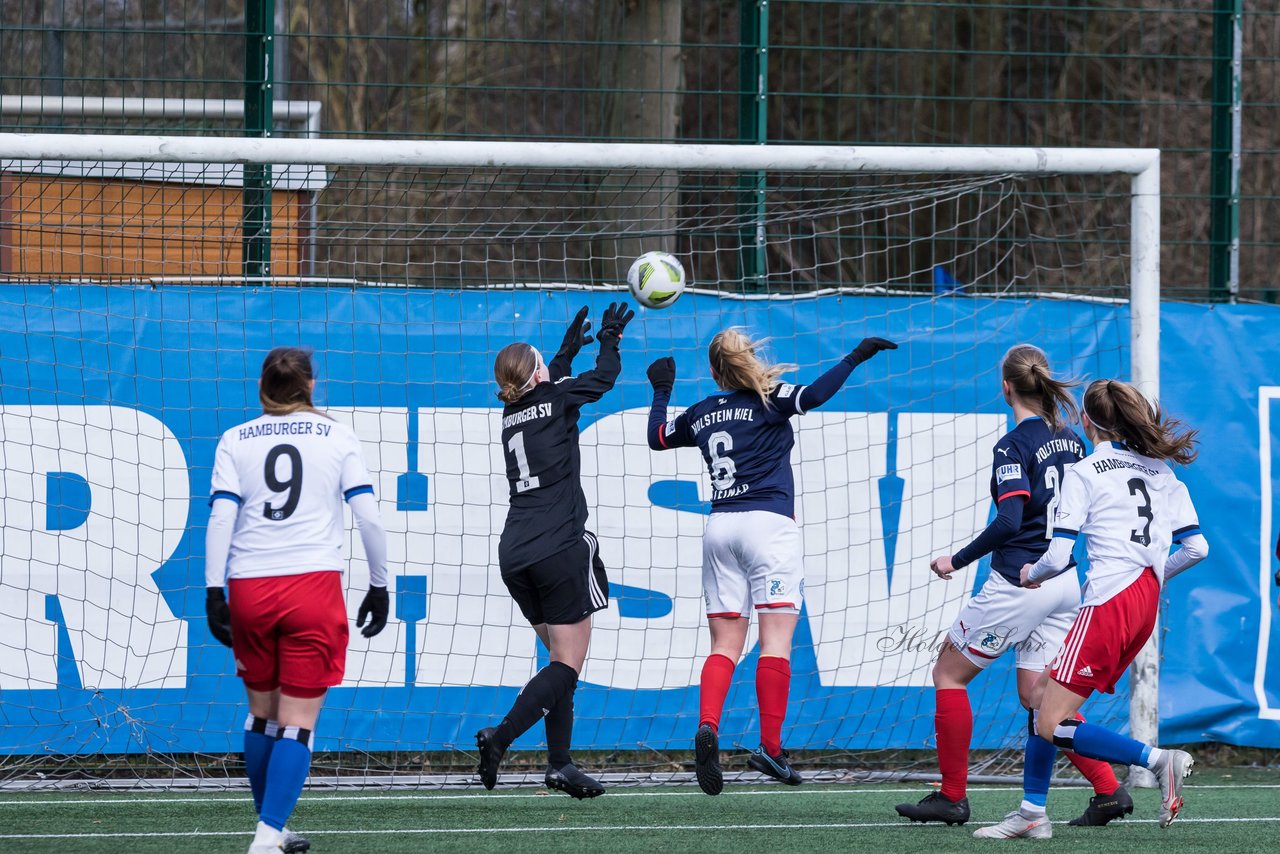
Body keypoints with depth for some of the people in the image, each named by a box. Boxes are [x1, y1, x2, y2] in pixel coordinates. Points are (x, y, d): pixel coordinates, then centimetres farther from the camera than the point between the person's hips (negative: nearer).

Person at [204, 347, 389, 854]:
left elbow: (220, 518, -3)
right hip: (314, 584, -2)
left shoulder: (235, 441, 7)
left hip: (249, 586, 2)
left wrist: (213, 592, -4)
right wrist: (379, 585, 10)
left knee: (262, 713, 18)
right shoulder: (337, 438, 6)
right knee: (298, 722, -2)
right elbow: (369, 518, 1)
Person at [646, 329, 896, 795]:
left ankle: (707, 726, -20)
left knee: (725, 645, 4)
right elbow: (812, 396, -18)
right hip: (769, 522, -5)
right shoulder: (768, 399, 0)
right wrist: (855, 357, -12)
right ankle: (770, 748, -14)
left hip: (720, 527, 5)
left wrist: (661, 391, 45)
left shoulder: (701, 414, 14)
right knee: (777, 639, -6)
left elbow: (657, 437, 31)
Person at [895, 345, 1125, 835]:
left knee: (949, 672, 8)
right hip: (1065, 582, 8)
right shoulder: (1070, 440, 9)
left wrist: (957, 560, -14)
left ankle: (951, 797, 8)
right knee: (1037, 696, 12)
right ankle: (1108, 790, 0)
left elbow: (1009, 521, -23)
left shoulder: (1014, 448, -14)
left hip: (1020, 581, -8)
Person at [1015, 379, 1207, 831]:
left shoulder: (1084, 473, -5)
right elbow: (1197, 547, 9)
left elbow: (1058, 557, -11)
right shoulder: (1161, 470, 13)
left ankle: (1158, 759, -20)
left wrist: (1032, 573, 12)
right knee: (1045, 701, 16)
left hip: (1109, 603, -8)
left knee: (1052, 726, -7)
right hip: (1146, 605, 8)